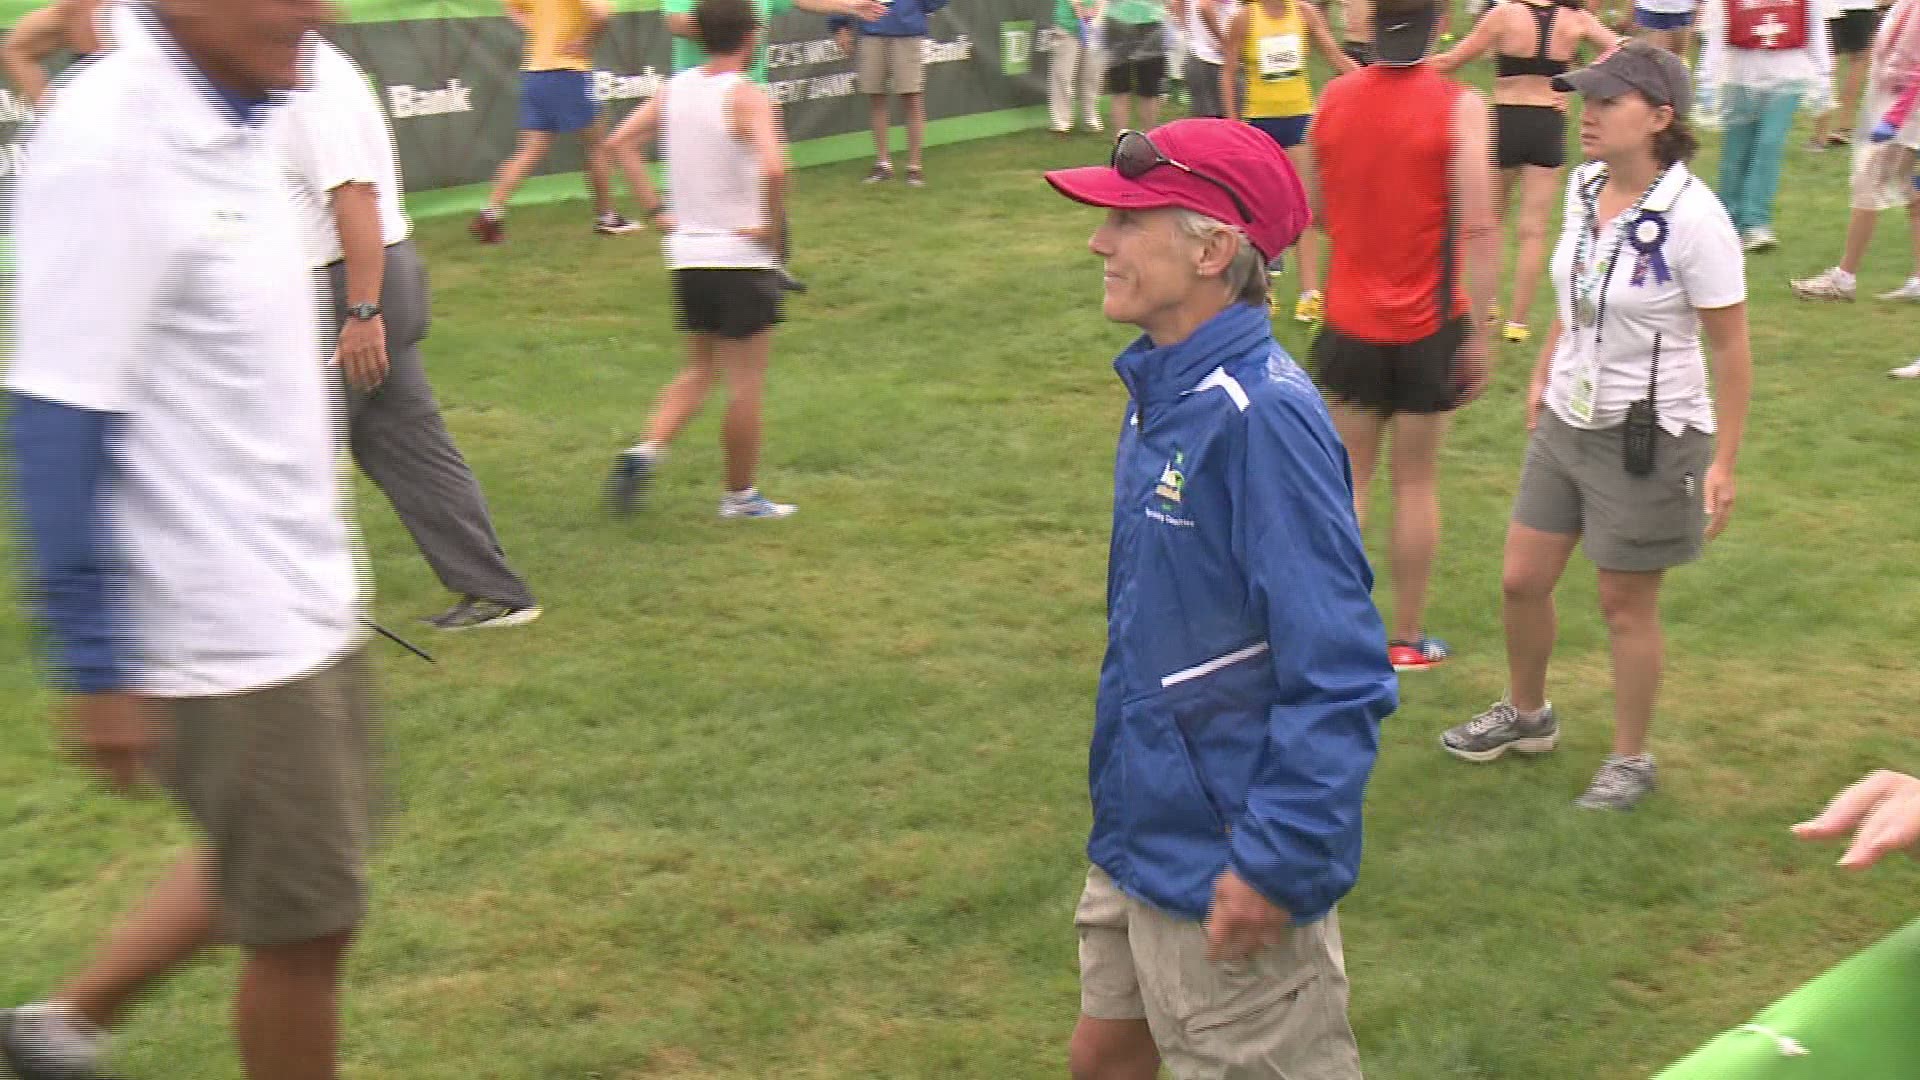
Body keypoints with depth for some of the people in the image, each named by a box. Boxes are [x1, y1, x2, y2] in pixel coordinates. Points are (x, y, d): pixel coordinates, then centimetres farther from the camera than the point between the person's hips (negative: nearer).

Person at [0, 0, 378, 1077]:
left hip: (303, 602, 9)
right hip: (223, 633, -9)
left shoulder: (231, 124, 4)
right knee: (308, 921, 5)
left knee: (269, 868, 23)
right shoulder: (107, 147, -21)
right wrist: (96, 667, -20)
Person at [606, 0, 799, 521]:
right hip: (741, 257, -6)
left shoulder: (675, 88, 5)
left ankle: (647, 449, 1)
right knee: (746, 383, 7)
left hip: (686, 252, 6)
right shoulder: (746, 96, -15)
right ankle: (740, 496, 17)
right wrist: (773, 224, -15)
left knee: (699, 370, 21)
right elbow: (773, 168, -31)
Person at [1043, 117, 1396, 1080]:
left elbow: (1338, 672, -25)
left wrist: (1281, 861, -24)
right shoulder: (1162, 392, 5)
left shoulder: (1262, 415, -23)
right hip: (1137, 837, 9)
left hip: (1226, 867, -9)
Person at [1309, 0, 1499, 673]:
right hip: (1428, 326, -3)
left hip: (1350, 322, 3)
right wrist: (1477, 332, -11)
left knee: (1350, 479, 12)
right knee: (1416, 482, 8)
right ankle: (1407, 640, 17)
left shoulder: (1332, 101, 0)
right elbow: (1478, 228, -16)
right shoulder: (1458, 108, -12)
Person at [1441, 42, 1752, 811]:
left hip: (1650, 436, -6)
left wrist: (1724, 462, -16)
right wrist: (1543, 376, 18)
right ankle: (1527, 715, 39)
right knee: (1522, 580, 14)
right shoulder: (1584, 188, -2)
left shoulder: (1692, 219, -22)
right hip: (1567, 422, 7)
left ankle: (1631, 760, 26)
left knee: (1625, 603, 7)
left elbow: (1730, 349, -16)